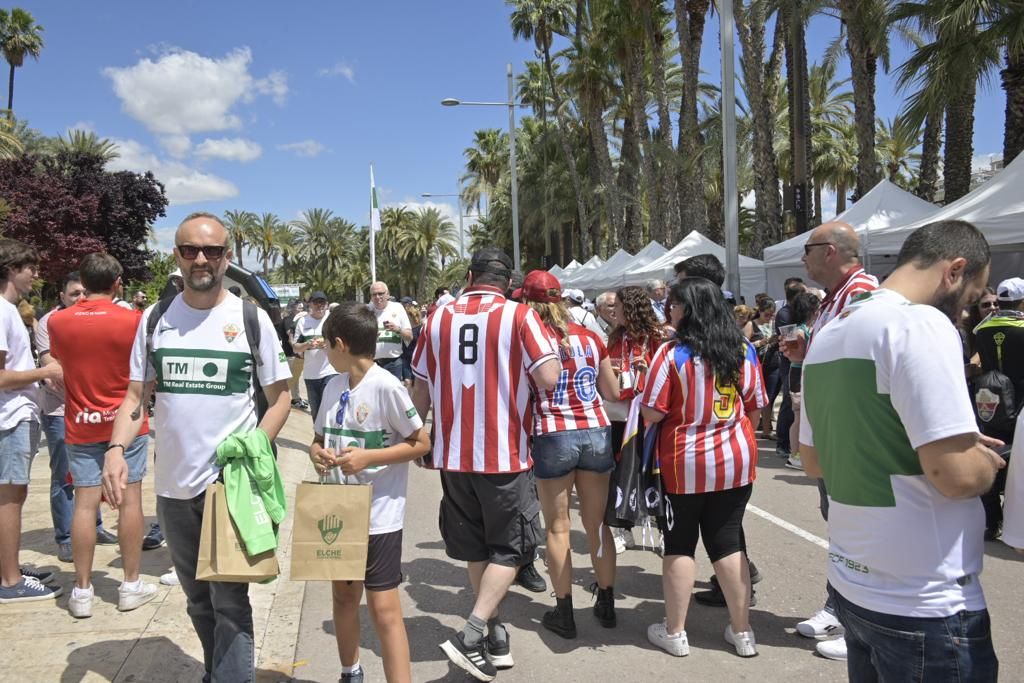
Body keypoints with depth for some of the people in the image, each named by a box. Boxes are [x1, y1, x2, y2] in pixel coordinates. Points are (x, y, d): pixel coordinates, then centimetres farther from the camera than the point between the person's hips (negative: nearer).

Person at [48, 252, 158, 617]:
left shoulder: (58, 321, -1)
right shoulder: (132, 320, -10)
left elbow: (59, 364, 15)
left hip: (80, 425, 2)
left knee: (85, 503, 5)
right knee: (129, 499, 4)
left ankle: (82, 590, 10)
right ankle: (131, 584, 12)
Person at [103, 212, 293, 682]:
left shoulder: (251, 319, -4)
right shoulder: (154, 319, 4)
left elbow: (280, 397, 0)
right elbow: (135, 396, 6)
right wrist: (116, 449, -12)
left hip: (232, 483, -4)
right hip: (172, 484, 4)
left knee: (229, 600, -1)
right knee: (198, 598, 19)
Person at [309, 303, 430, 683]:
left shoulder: (386, 387, -16)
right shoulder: (333, 386, 5)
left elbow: (421, 443, -14)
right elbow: (320, 438, 15)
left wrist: (368, 457, -22)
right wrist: (316, 453, -8)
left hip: (380, 515, -7)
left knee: (383, 607, -5)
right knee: (343, 595, 20)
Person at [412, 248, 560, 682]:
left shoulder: (439, 317, 4)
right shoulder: (520, 316, -7)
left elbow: (422, 388, 9)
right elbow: (550, 379, -16)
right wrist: (547, 344, 6)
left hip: (454, 453, 4)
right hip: (505, 453, -4)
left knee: (475, 547, 17)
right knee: (509, 548, 10)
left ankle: (495, 636, 27)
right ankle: (472, 635, -1)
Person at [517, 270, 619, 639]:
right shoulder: (590, 338, 7)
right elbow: (613, 392, 14)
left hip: (553, 437, -3)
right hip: (596, 433, 4)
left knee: (557, 527, 7)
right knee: (597, 523, 14)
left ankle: (564, 612, 12)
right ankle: (606, 604, 24)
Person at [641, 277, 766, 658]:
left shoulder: (673, 354, -15)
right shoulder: (744, 350, 1)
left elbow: (651, 414, -13)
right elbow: (755, 408, 9)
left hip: (684, 464, -4)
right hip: (736, 461, 4)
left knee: (680, 545, 9)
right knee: (728, 543, 13)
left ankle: (674, 633, 19)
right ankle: (742, 633, 21)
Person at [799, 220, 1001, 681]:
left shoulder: (828, 335, 8)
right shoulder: (921, 324, -18)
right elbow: (957, 475, -24)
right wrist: (989, 462, -3)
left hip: (850, 584, 8)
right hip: (925, 606, -8)